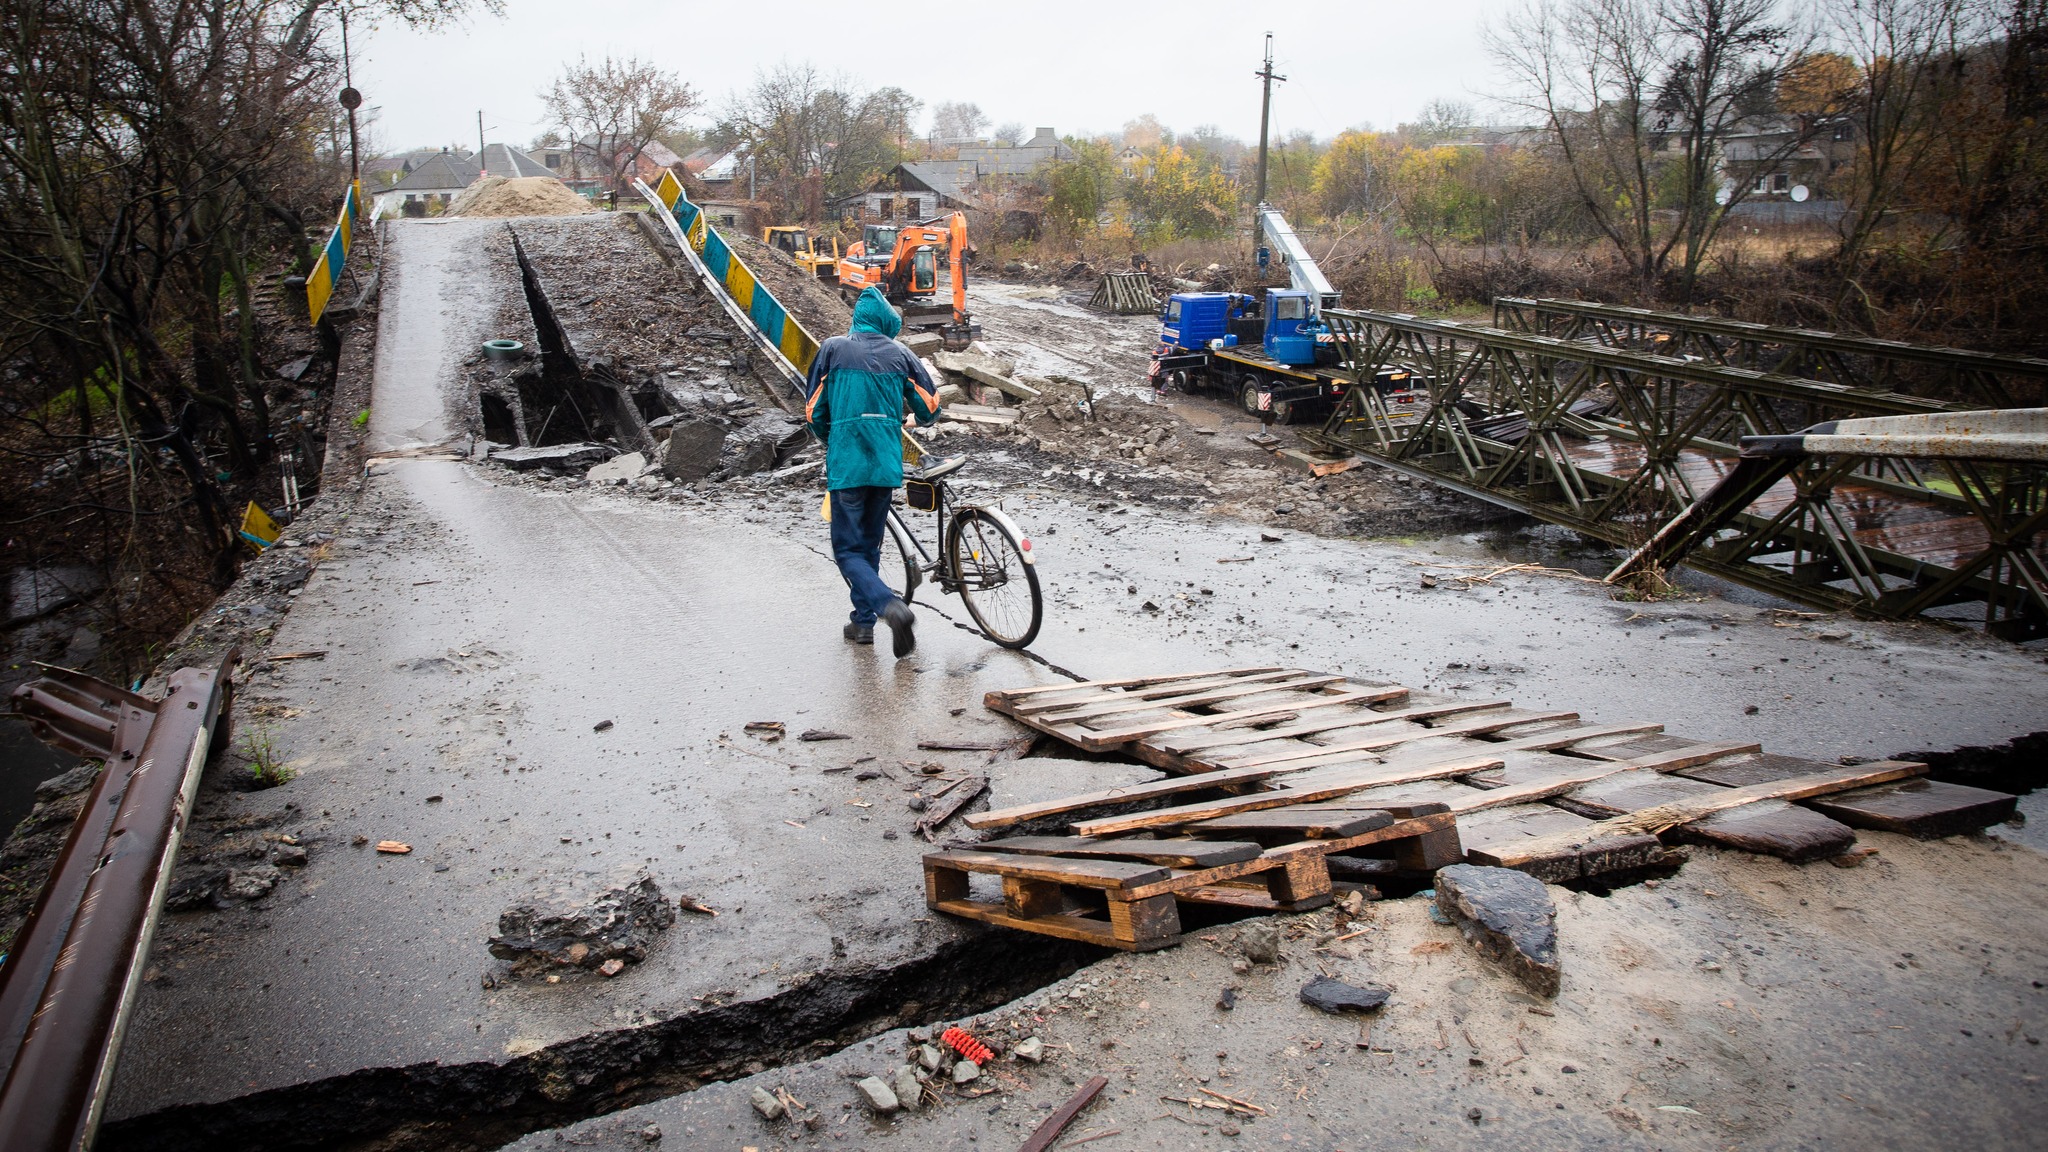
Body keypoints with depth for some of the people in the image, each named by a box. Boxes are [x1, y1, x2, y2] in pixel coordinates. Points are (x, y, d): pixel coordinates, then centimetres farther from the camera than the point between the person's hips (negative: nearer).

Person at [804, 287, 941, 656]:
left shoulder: (832, 349, 2)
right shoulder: (899, 353, 7)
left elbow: (815, 411, 4)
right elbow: (929, 409, 8)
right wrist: (909, 418, 32)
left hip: (846, 464, -3)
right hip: (886, 464, 3)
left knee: (848, 550, 0)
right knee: (869, 545, 19)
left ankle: (890, 607, -22)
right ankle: (863, 621, 23)